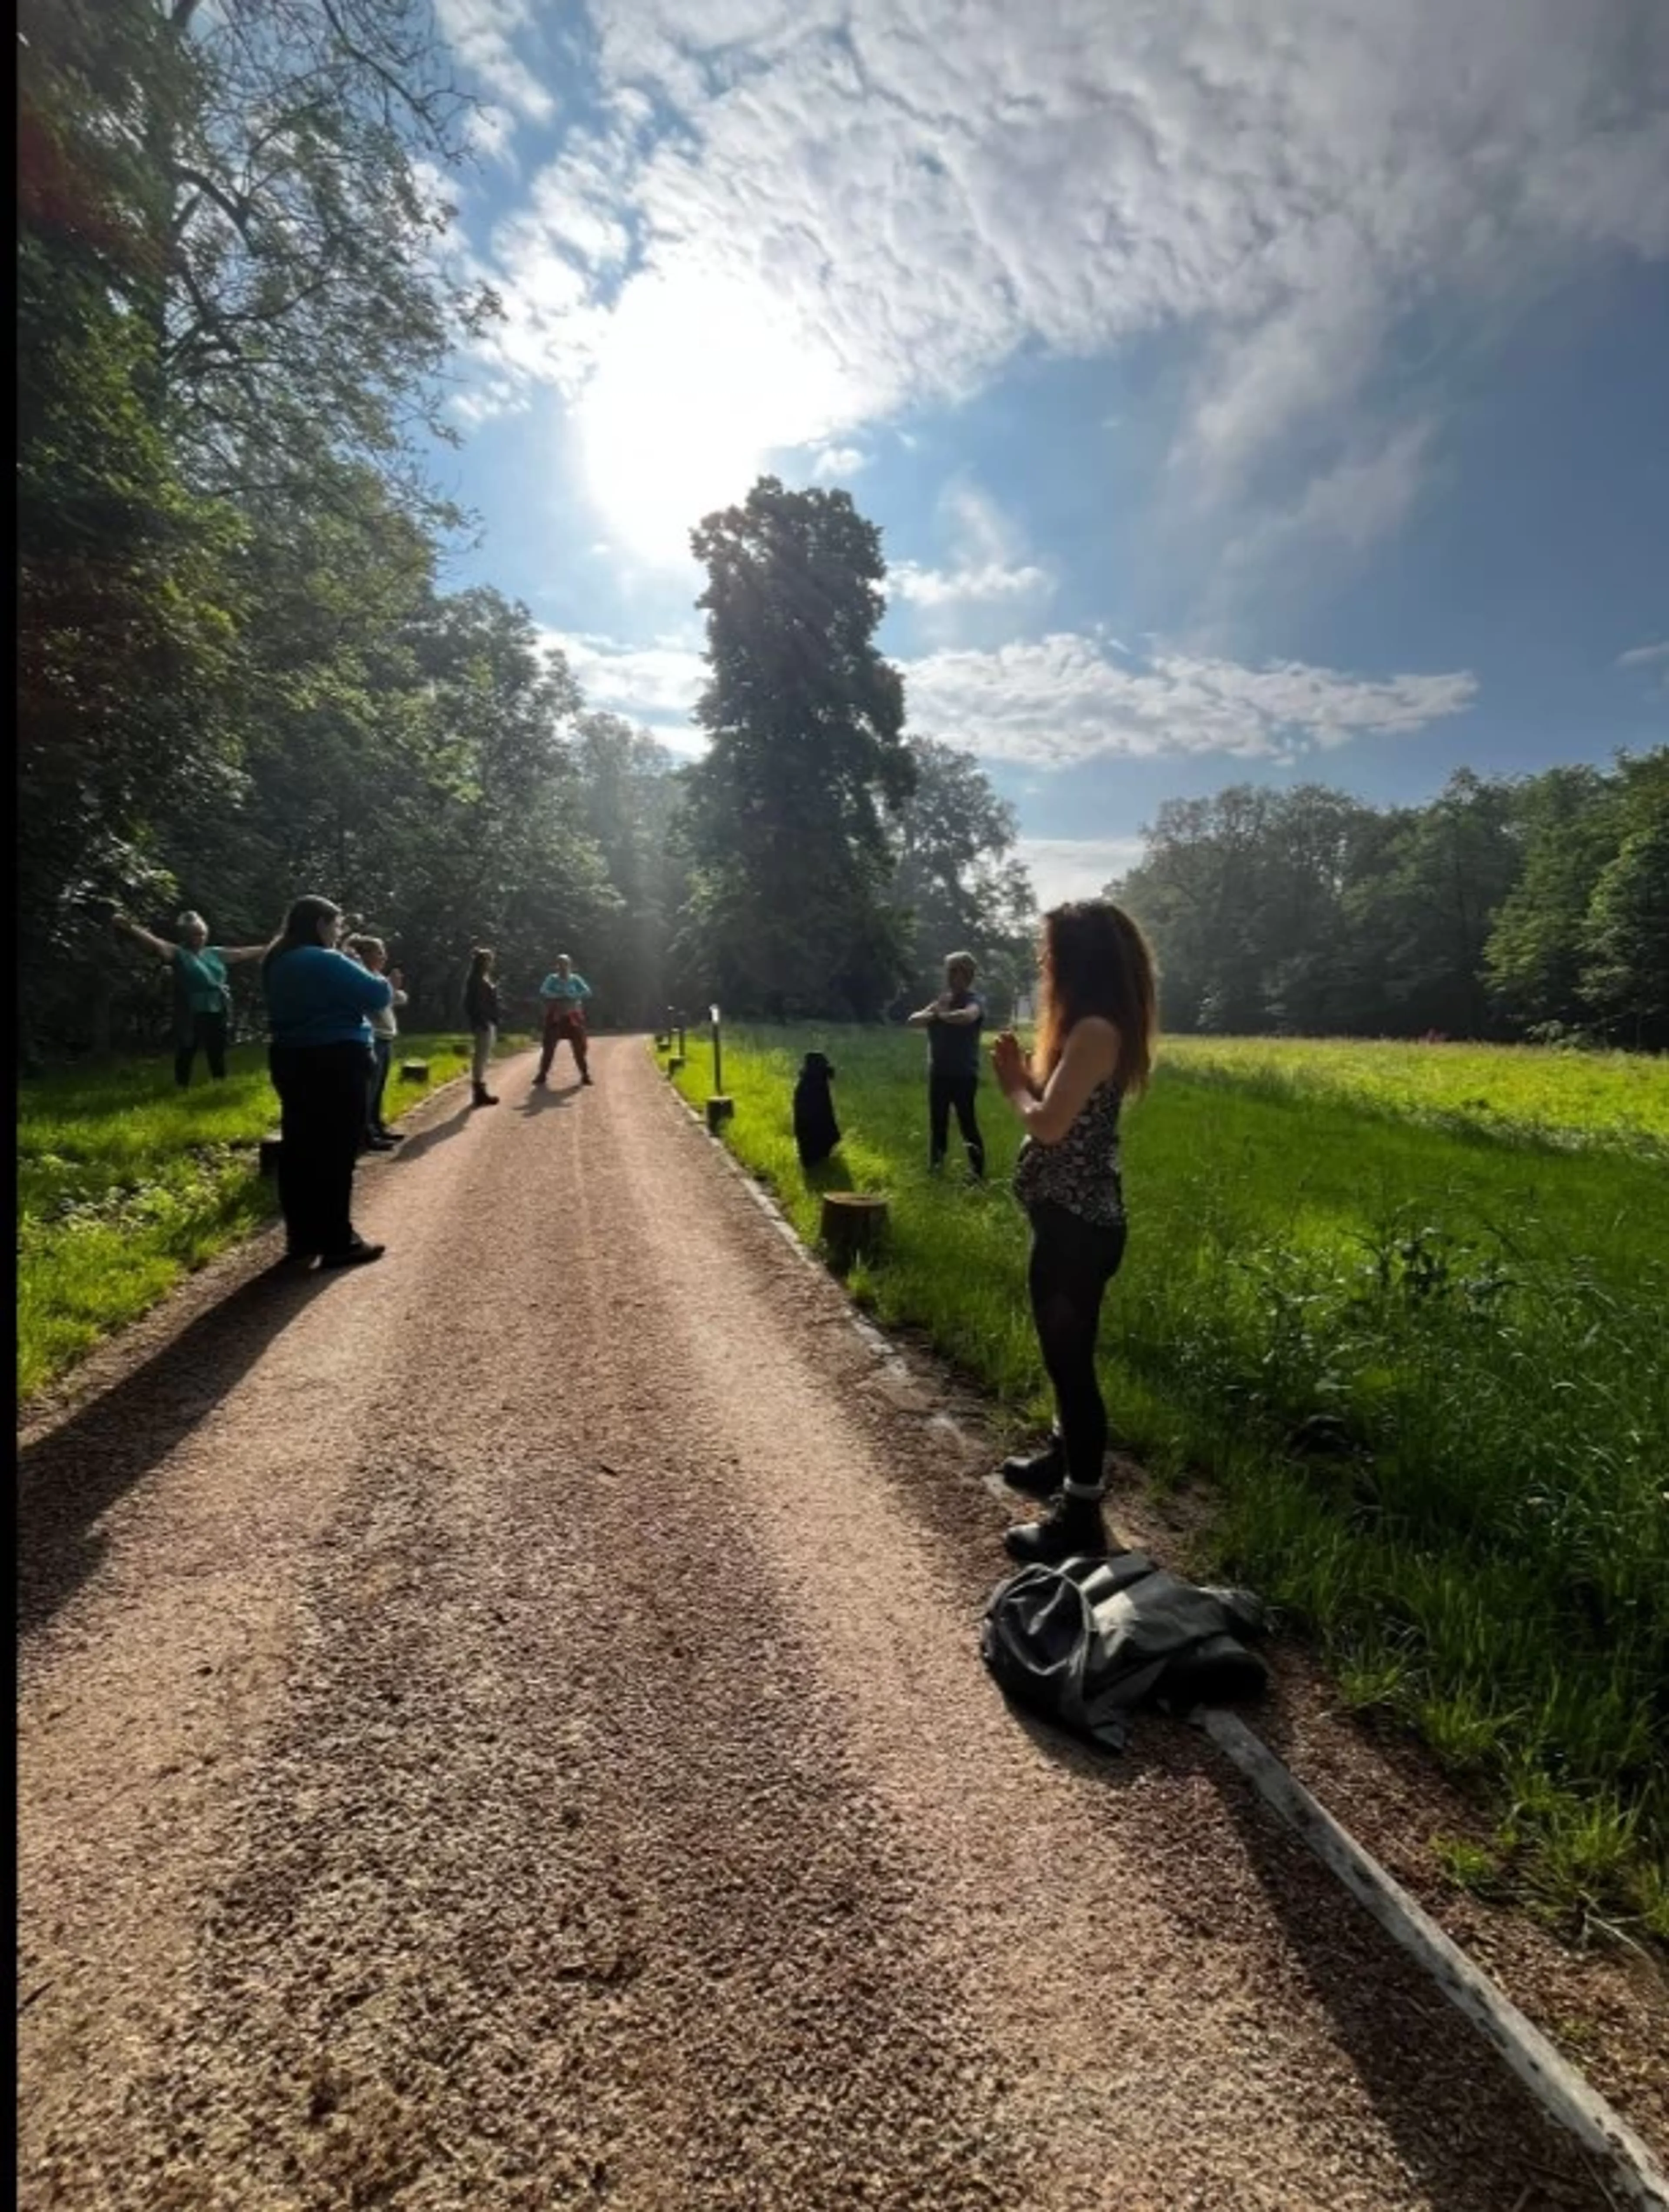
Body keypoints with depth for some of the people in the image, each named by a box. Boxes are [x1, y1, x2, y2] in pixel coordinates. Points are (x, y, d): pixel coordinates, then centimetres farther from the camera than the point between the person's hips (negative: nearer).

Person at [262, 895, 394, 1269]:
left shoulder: (278, 963, 13)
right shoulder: (325, 961, -15)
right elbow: (375, 996, -15)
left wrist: (374, 987, 14)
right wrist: (386, 984, 7)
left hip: (291, 1060, 9)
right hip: (334, 1063, -9)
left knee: (299, 1151, 11)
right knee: (336, 1154, -4)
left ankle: (303, 1238, 19)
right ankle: (338, 1243, 0)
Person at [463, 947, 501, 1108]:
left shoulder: (485, 979, 17)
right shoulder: (476, 980, -13)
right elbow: (475, 1003, -20)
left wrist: (494, 1022, 17)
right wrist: (481, 1022, -24)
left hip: (489, 1022, 10)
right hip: (483, 1022, -10)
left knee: (484, 1056, 13)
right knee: (482, 1056, -8)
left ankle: (480, 1090, 18)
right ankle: (479, 1091, -5)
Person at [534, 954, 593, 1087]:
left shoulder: (576, 979, 2)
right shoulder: (552, 979, 0)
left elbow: (587, 992, -11)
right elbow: (543, 992, -15)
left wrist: (572, 996, -22)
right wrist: (560, 996, -23)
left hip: (573, 1017, 1)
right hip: (555, 1017, -1)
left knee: (579, 1047, 1)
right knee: (549, 1046, -1)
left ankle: (585, 1074, 10)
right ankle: (542, 1074, 7)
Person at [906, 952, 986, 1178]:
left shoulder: (975, 1001, -5)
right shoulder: (942, 1000, 12)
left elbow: (967, 1016, -30)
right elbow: (912, 1021, 5)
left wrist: (942, 1015, -13)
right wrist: (934, 1012, -13)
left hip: (964, 1075, -6)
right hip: (938, 1073, 6)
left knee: (967, 1124, -5)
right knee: (937, 1124, 12)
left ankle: (977, 1173, 1)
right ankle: (935, 1169, 23)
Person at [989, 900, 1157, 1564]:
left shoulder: (1095, 1030, -19)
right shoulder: (1090, 1028, 13)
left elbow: (1049, 1124, -23)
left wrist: (1014, 1085, -6)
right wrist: (1025, 1072, 3)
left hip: (1078, 1224, -11)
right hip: (1071, 1217, 11)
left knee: (1071, 1360, 0)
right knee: (1062, 1355, 24)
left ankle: (1082, 1514, 13)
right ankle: (1064, 1459, 42)